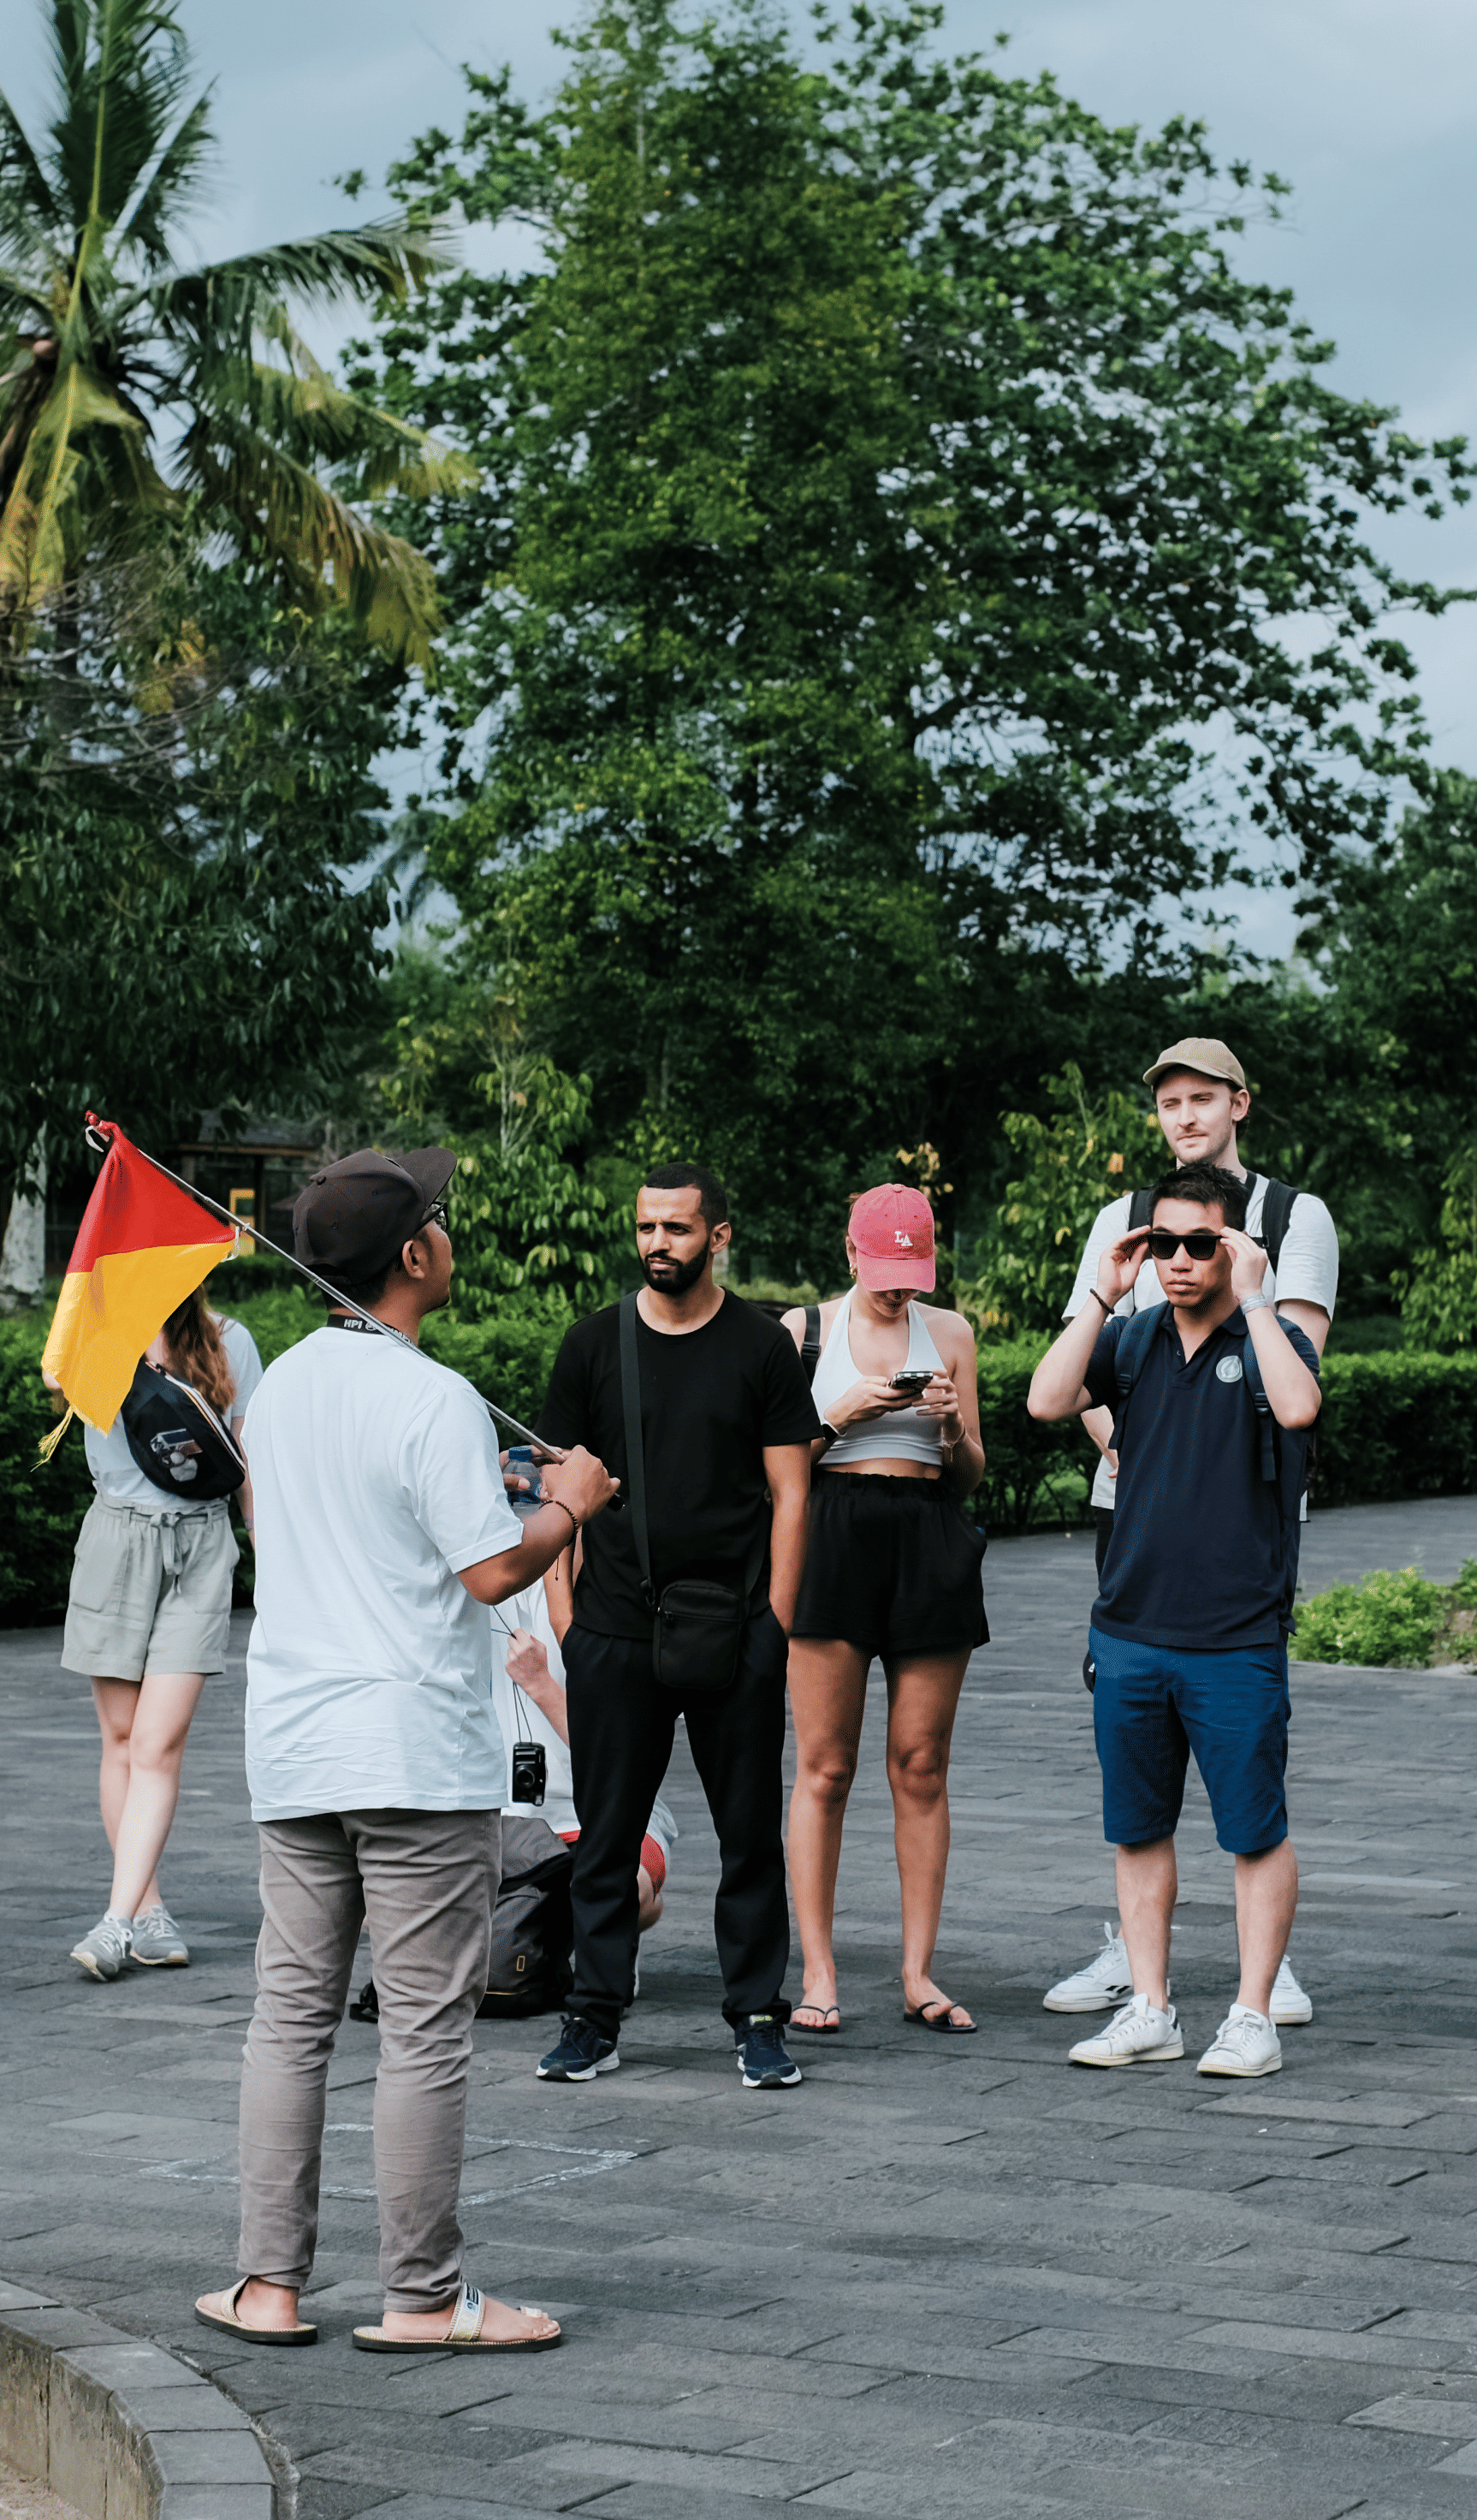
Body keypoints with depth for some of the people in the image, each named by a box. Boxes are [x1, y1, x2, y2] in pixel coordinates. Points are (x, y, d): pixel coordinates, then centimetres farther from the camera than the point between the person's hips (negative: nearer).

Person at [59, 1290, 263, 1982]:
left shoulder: (228, 1343, 4)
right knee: (121, 1736, 5)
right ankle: (148, 1912, 16)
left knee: (159, 1742, -10)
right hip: (118, 1539, 1)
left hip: (200, 1546, 0)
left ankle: (118, 1921, -12)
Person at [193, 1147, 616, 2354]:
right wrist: (570, 1503, 3)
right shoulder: (433, 1399, -14)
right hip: (417, 1754, -7)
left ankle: (270, 2284, 13)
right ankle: (423, 2297, 5)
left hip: (291, 1748, 7)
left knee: (291, 2017, 11)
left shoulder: (280, 1386, 10)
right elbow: (495, 1568, -16)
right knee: (426, 2031, 0)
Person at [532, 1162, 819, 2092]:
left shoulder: (761, 1346, 2)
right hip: (615, 1631, 1)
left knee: (751, 1834, 5)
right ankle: (595, 2022, 14)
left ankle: (759, 2021, 14)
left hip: (737, 1633, -1)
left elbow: (790, 1493, 2)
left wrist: (777, 1622, -6)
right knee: (608, 1834, 5)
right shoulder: (595, 1343, 6)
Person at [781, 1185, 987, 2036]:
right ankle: (819, 1974, 1)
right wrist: (839, 1416, -10)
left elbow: (972, 1476, 14)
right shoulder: (804, 1330, 6)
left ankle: (919, 1972, 8)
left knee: (922, 1768, 3)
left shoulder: (950, 1332, 12)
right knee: (824, 1768, -3)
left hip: (930, 1545, 2)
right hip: (832, 1541, -2)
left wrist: (954, 1428, -6)